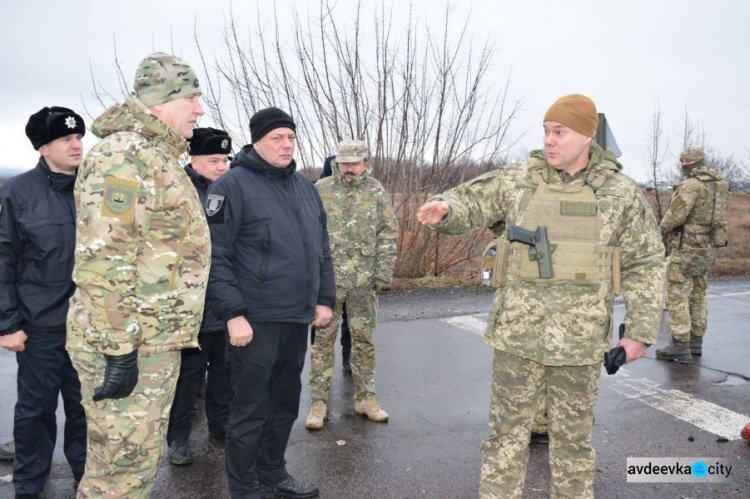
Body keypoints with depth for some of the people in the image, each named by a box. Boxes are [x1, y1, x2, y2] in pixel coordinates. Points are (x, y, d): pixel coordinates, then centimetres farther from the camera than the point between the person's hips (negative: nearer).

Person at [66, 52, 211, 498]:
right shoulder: (122, 155, -15)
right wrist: (120, 349, -23)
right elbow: (102, 260, -23)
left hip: (157, 339, 10)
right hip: (130, 345, -10)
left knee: (141, 459, 20)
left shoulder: (161, 159, 18)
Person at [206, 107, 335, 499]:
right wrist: (233, 313, -18)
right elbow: (216, 256, -13)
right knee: (250, 411, 4)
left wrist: (324, 299, 12)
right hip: (255, 320, -7)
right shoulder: (234, 185, -9)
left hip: (297, 319, 7)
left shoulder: (305, 187, 13)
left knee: (285, 404, 18)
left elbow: (321, 249, 18)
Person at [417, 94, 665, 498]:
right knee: (506, 431, 8)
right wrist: (443, 209, -24)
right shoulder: (517, 181, 0)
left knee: (572, 435, 14)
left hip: (579, 339, 0)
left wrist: (641, 332, -1)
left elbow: (644, 265, 3)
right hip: (518, 333, 1)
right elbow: (466, 206, 1)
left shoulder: (620, 193, -2)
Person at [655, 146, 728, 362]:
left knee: (677, 296, -5)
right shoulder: (719, 184, 10)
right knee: (697, 295, 16)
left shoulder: (691, 185, -16)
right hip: (707, 247, 9)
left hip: (686, 247, -9)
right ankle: (696, 342, 24)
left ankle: (680, 346, -4)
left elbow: (675, 215, -22)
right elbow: (721, 214, 16)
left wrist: (662, 231, -3)